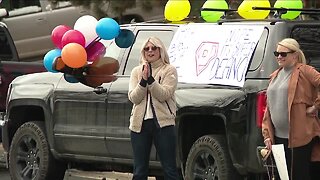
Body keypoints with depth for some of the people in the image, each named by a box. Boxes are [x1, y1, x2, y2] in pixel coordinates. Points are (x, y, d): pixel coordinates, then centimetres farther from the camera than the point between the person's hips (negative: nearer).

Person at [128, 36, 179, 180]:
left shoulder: (169, 70, 4)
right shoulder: (136, 71, 14)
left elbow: (164, 95, -10)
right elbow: (133, 97, 1)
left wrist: (150, 79, -18)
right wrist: (143, 80, -12)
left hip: (163, 123, -3)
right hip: (140, 124, 3)